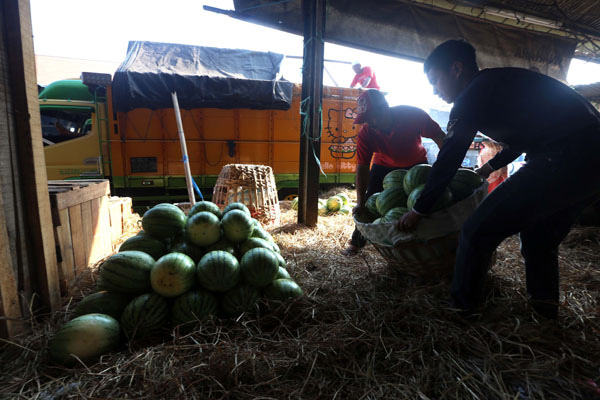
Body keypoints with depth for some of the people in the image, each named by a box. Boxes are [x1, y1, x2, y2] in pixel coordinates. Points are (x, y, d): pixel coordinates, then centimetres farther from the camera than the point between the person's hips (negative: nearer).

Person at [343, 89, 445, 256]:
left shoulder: (414, 115, -31)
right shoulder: (365, 133, -28)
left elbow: (441, 139, -21)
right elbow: (362, 167, -27)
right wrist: (360, 202, -32)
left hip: (417, 163, 0)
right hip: (384, 165, 0)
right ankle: (356, 242, 7)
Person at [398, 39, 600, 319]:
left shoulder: (472, 95, -5)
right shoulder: (500, 82, 22)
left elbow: (448, 161, -5)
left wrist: (418, 211, 4)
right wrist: (491, 166, 49)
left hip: (566, 158, -10)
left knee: (477, 231, -3)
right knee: (541, 237, 25)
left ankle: (461, 310, 12)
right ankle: (544, 309, 37)